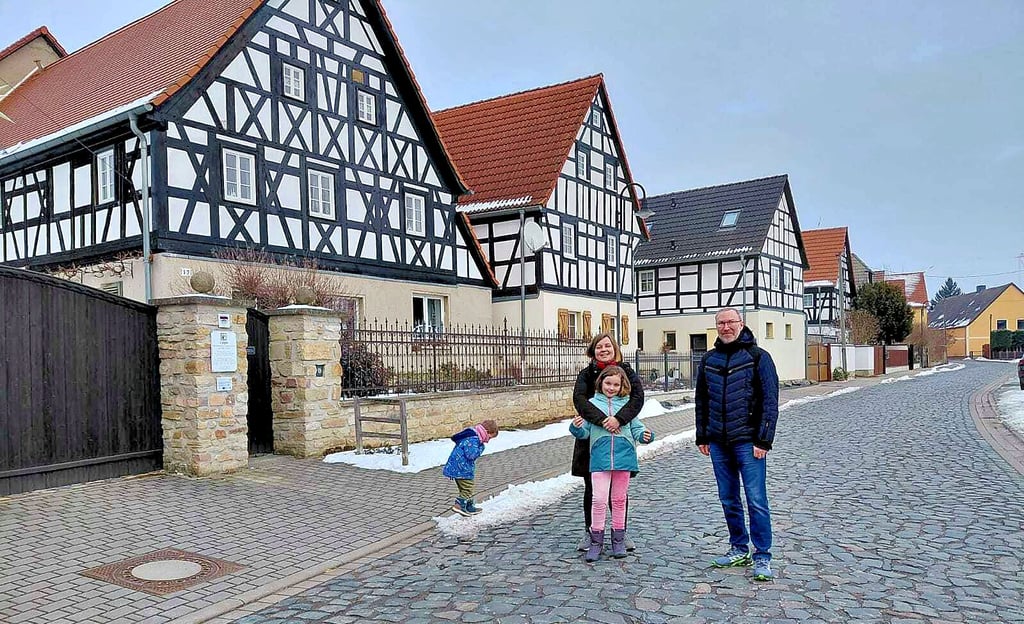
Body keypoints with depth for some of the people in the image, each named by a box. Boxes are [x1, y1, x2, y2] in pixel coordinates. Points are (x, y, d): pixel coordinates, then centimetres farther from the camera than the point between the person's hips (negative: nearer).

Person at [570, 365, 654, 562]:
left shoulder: (627, 404, 11)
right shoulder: (592, 404, 8)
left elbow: (636, 428, 10)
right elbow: (585, 432, 7)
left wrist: (644, 435, -11)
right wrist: (576, 428, -15)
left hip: (624, 456, 2)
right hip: (600, 457, -1)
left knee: (619, 499, 12)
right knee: (600, 499, -5)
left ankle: (618, 540, 25)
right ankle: (596, 541, 9)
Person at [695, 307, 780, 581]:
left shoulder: (758, 357, -4)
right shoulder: (709, 360, 11)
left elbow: (770, 401, -7)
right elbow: (701, 400, 16)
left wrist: (764, 440, -12)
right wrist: (702, 436, 12)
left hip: (748, 441, -5)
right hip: (718, 443, 5)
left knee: (756, 500, -4)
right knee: (728, 499, 12)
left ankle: (762, 557, 7)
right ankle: (739, 549, 26)